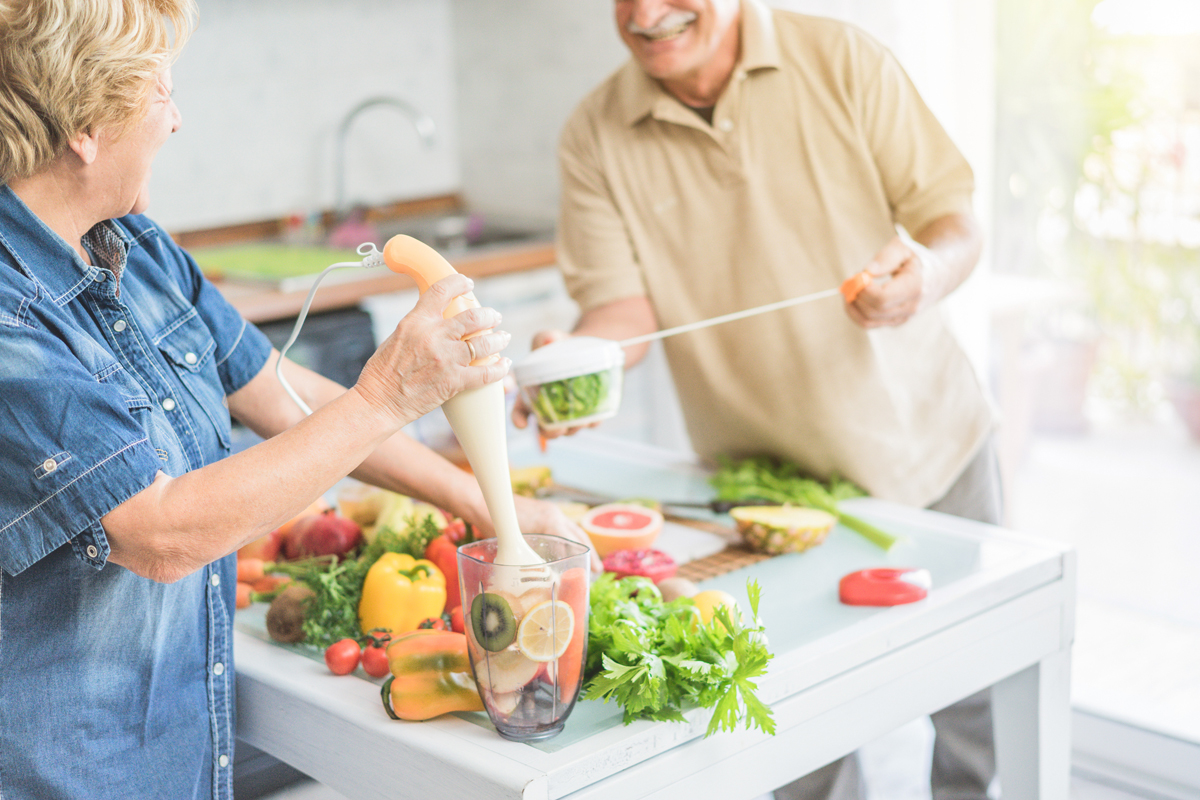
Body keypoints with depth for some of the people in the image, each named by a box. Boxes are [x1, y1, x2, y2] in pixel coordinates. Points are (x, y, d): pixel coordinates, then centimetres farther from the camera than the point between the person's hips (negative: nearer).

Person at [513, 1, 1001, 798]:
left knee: (977, 693, 13)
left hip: (926, 442, 1)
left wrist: (928, 271, -32)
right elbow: (625, 304, -12)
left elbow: (954, 220, -9)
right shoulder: (596, 135, -7)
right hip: (766, 479, 0)